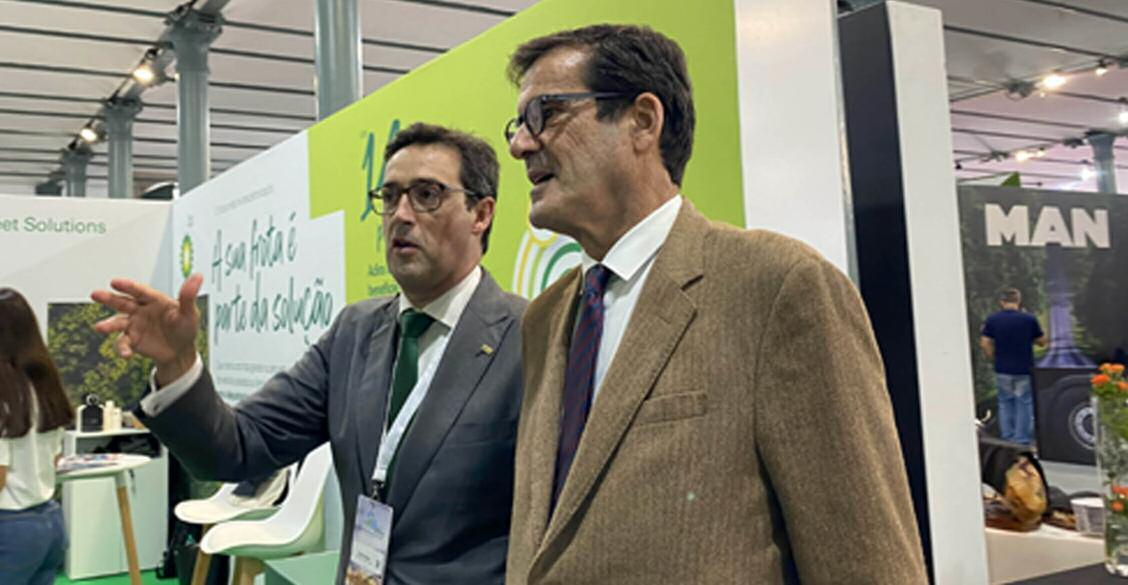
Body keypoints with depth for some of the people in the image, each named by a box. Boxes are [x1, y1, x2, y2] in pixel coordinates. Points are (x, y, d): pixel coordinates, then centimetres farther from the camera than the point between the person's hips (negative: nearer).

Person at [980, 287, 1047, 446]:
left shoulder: (992, 319, -5)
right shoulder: (1029, 319, -9)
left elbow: (985, 343, -6)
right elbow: (1042, 342, 1)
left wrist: (994, 358, 7)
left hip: (1002, 369, 2)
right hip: (1025, 369, -2)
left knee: (1005, 403, 14)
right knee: (1024, 403, 8)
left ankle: (1007, 437, 17)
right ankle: (1023, 439, 12)